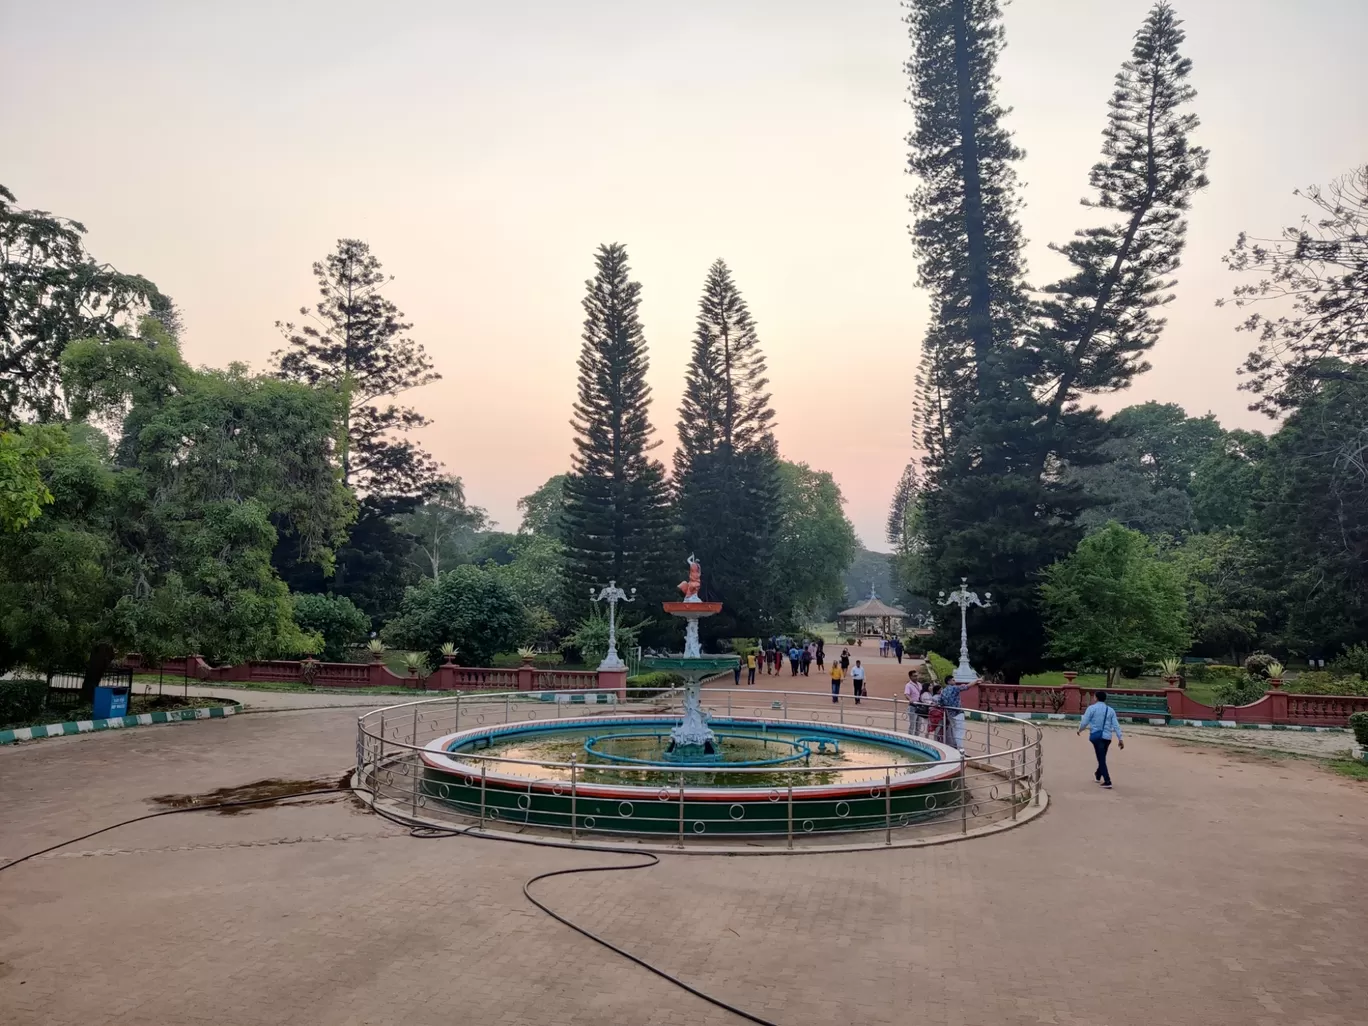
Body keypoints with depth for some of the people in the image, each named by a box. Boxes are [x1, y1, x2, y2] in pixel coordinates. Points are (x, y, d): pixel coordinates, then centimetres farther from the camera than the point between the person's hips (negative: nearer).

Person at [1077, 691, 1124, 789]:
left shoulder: (1092, 708, -3)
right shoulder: (1110, 710, 10)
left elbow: (1084, 722, -4)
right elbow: (1116, 725, 5)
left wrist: (1080, 730, 15)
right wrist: (1120, 739, 5)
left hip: (1096, 736, -5)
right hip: (1107, 737, 5)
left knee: (1101, 758, -5)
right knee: (1102, 757, 22)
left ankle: (1107, 782, -12)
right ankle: (1098, 776, 41)